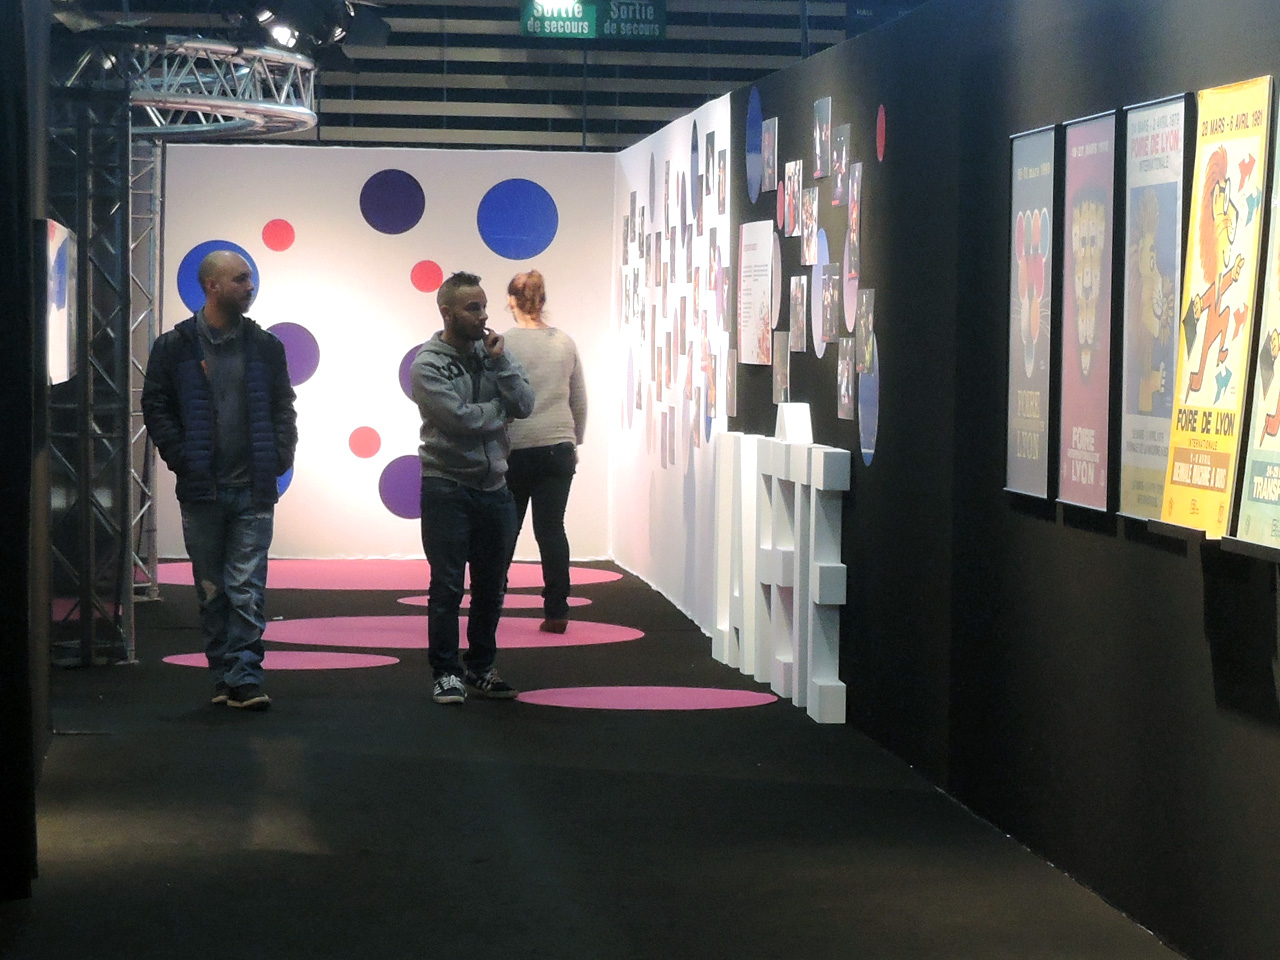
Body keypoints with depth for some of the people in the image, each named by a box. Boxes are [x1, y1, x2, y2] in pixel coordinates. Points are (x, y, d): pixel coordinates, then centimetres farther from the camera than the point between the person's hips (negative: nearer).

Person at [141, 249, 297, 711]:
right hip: (202, 490, -1)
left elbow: (283, 408, 12)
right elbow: (155, 408, 2)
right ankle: (224, 674, 15)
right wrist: (182, 461, -7)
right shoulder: (175, 347, 2)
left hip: (254, 489, 1)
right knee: (212, 590, 7)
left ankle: (244, 677, -5)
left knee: (248, 589, -5)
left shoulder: (265, 346, 9)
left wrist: (278, 459, -1)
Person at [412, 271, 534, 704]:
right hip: (447, 486, -5)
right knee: (447, 587, -2)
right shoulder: (428, 364, -9)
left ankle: (481, 668, 22)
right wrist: (500, 409, -5)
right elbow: (459, 418, -19)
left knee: (492, 587, 11)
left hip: (494, 486, 5)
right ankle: (446, 673, 7)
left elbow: (524, 404, -3)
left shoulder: (492, 351, 8)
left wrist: (500, 362, -11)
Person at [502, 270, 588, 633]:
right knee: (552, 529, 4)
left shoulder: (504, 344, -9)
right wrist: (574, 441, 23)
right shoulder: (566, 343, 5)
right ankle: (556, 612, 1)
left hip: (515, 449, -3)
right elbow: (579, 402, 12)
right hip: (558, 448, 3)